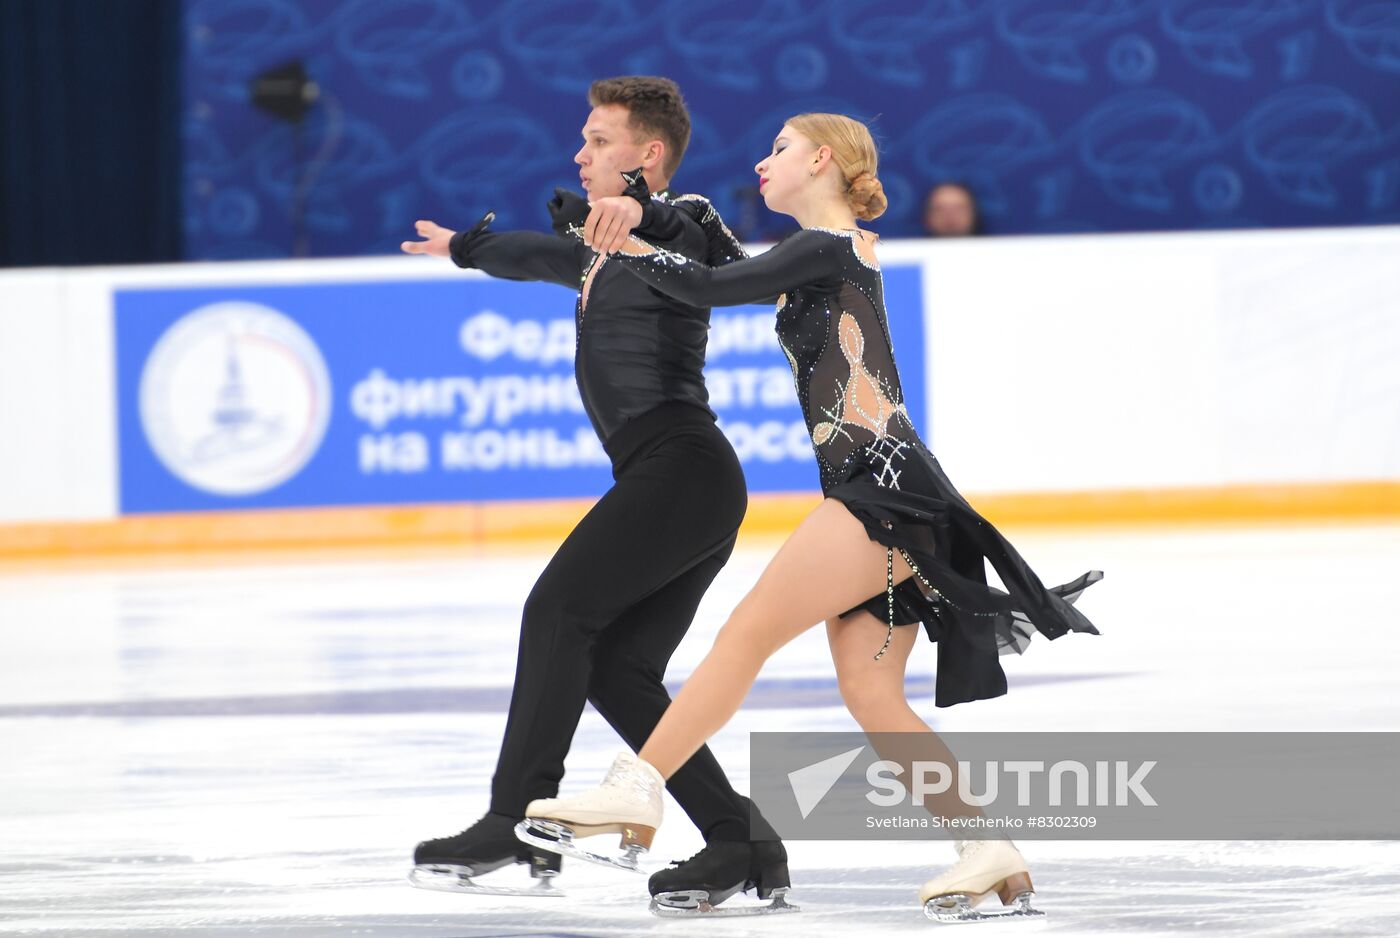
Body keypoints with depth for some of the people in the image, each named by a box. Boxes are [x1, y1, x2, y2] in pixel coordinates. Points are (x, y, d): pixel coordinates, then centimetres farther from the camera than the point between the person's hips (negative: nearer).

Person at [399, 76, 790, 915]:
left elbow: (720, 259, -21)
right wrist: (470, 246, 66)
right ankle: (741, 843, -4)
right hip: (677, 479, 10)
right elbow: (549, 254, 48)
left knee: (559, 608, -16)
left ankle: (520, 822, -20)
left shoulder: (677, 226, 1)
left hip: (681, 462, -10)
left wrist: (640, 212, -39)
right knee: (616, 671, 1)